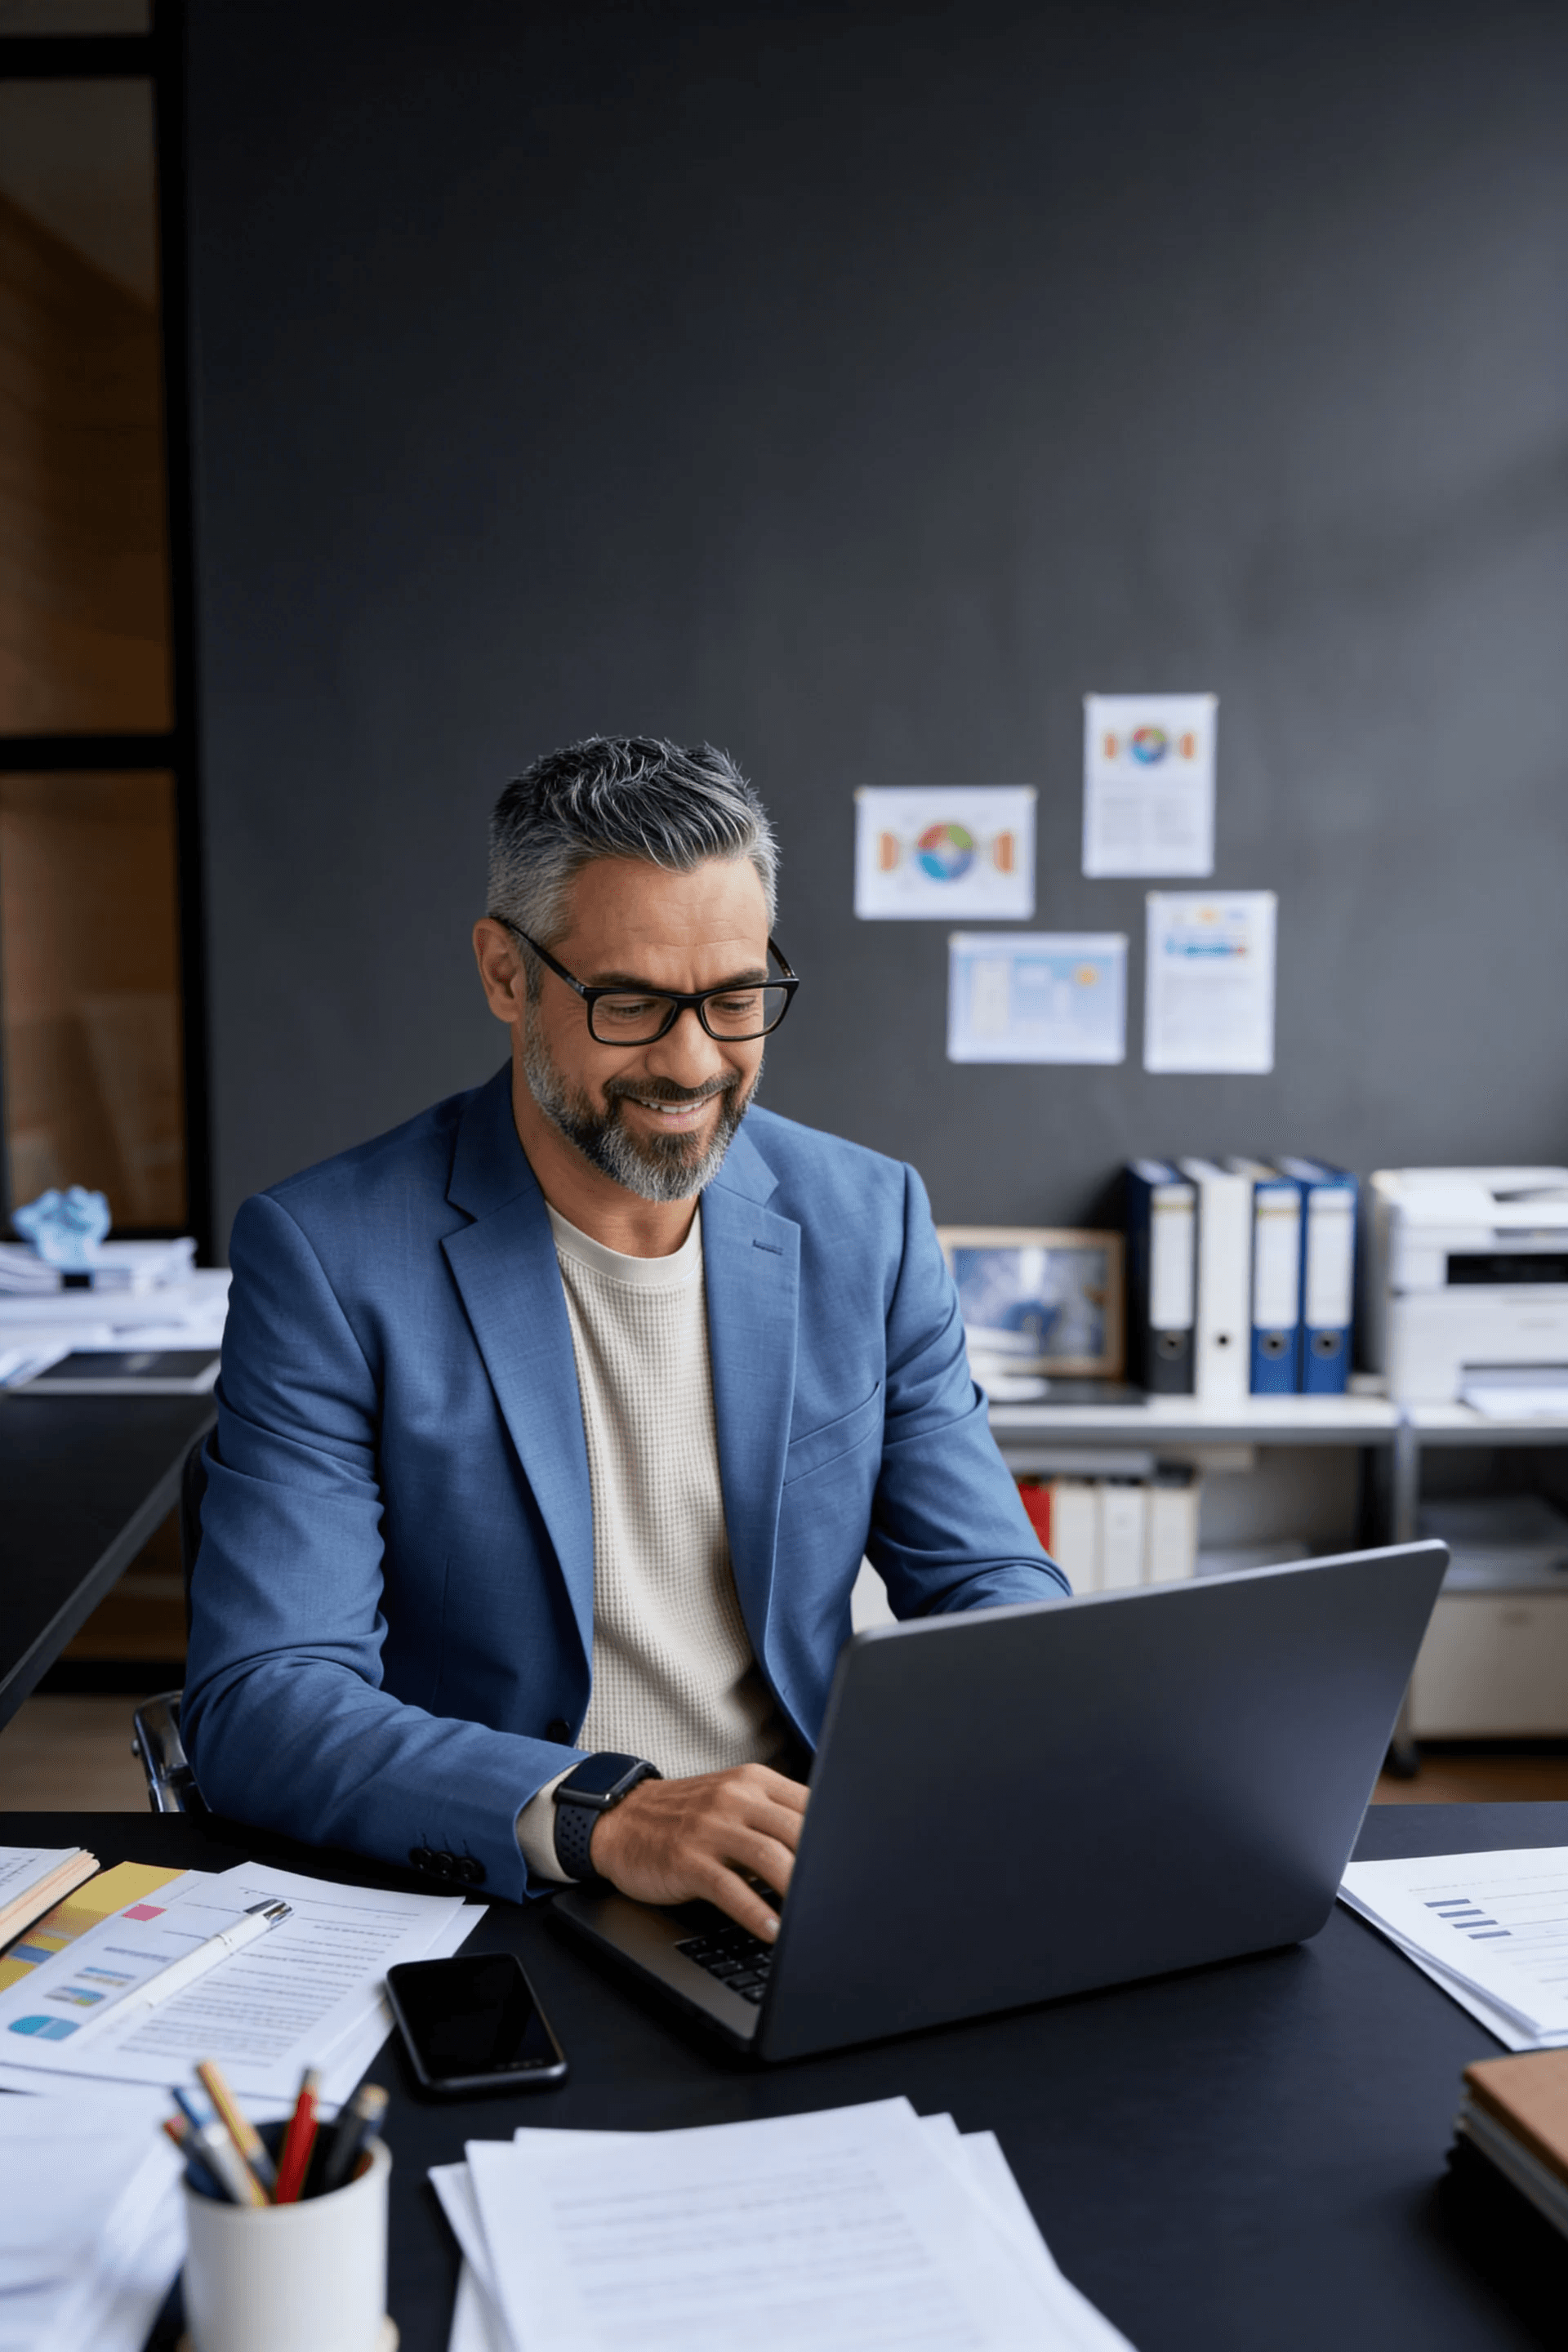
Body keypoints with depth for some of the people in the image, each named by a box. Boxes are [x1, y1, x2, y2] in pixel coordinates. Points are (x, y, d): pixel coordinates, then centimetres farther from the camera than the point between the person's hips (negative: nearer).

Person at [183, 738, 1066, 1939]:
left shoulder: (867, 1220, 4)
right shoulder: (328, 1255, -9)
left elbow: (991, 1584, 8)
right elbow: (259, 1705, -15)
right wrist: (602, 1817, -30)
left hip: (814, 1899, 3)